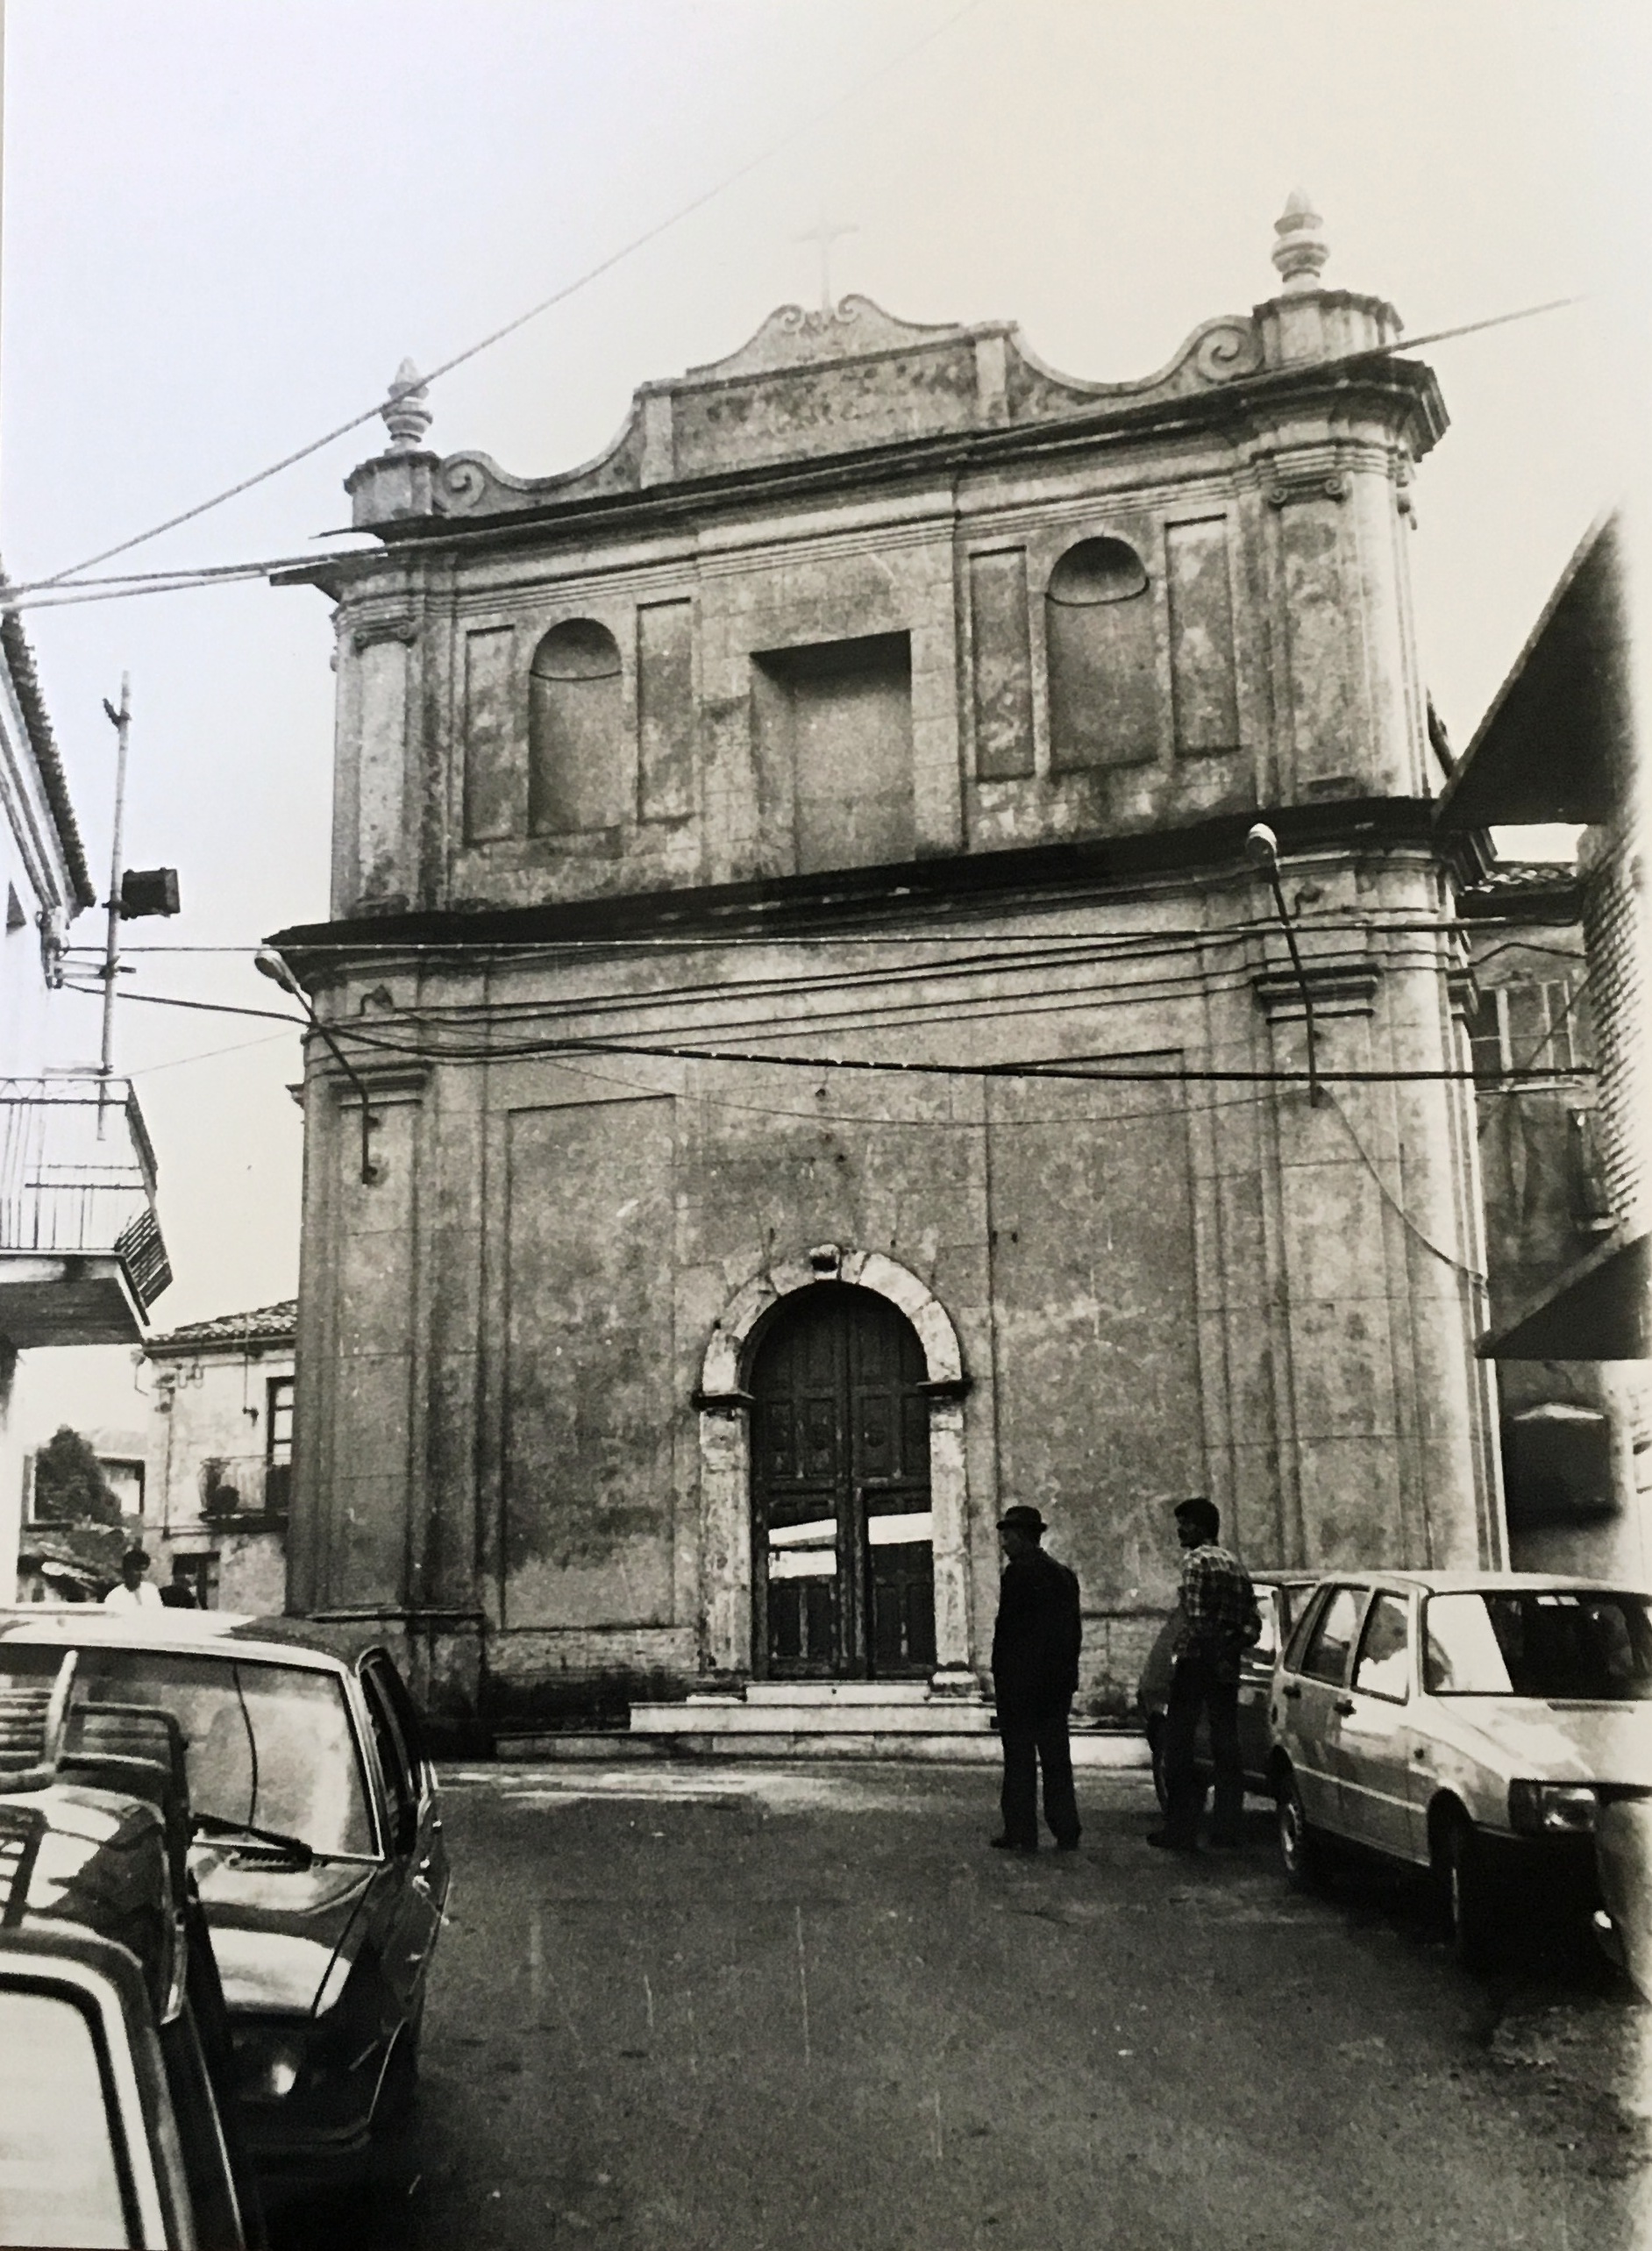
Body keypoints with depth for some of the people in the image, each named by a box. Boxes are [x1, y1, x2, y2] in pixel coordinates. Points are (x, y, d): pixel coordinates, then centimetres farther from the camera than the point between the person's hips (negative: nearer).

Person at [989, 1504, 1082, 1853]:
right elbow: (1073, 1630, 12)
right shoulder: (1064, 1575, 10)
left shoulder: (1018, 1572, -12)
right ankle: (1066, 1832, 11)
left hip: (1020, 1679, -7)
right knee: (1056, 1756, 10)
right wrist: (1068, 1674, 16)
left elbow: (1006, 1627, -13)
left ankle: (1021, 1833, 0)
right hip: (1058, 1679, 7)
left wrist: (999, 1675, -6)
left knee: (1019, 1758, -1)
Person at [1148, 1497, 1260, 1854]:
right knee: (1226, 1747, 10)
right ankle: (1228, 1832, 11)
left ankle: (1182, 1830, -1)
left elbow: (1196, 1618, -20)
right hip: (1226, 1667, 7)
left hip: (1196, 1663, -7)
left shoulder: (1196, 1560, -10)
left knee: (1178, 1746, 0)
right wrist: (1230, 1649, 3)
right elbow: (1253, 1623, 11)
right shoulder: (1236, 1564, 15)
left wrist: (1183, 1652, -10)